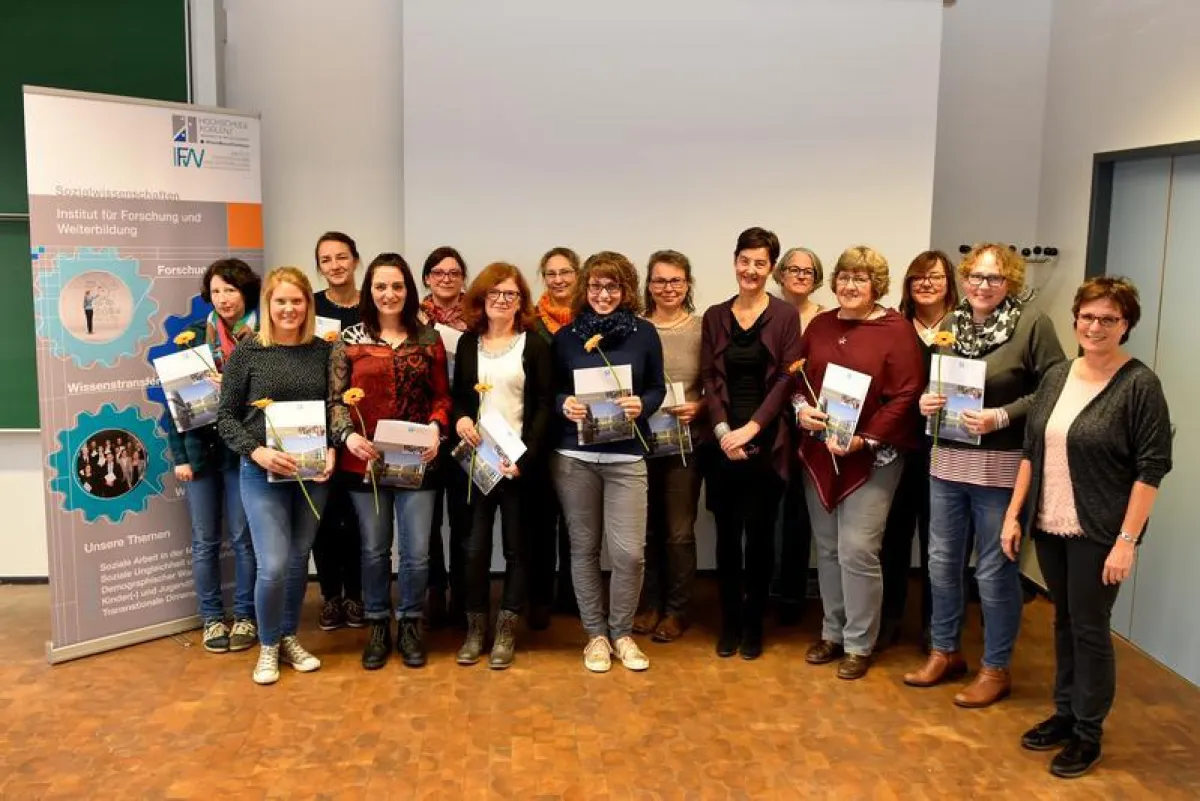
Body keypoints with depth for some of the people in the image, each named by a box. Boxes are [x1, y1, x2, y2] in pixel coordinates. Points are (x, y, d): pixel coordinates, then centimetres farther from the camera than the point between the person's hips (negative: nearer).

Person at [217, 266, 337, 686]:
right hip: (262, 473, -3)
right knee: (273, 566, -7)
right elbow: (225, 416, -3)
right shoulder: (247, 352, -4)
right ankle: (268, 646, 17)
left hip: (312, 473, 3)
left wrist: (332, 450, -10)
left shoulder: (323, 351, 3)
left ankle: (289, 639, 32)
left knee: (298, 561, 12)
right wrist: (257, 452, -18)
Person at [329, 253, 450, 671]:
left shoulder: (428, 338, 4)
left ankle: (410, 625, 25)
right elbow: (336, 399, 1)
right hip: (365, 461, 0)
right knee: (374, 550, 11)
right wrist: (347, 435, -16)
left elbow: (442, 396, 6)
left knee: (416, 552, 3)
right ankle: (377, 626, 28)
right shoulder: (351, 339, 2)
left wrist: (436, 429, -13)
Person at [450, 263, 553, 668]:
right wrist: (460, 418, -11)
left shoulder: (534, 344, 0)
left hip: (519, 459, -2)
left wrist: (526, 457, -15)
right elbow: (458, 396, 13)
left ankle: (506, 631, 16)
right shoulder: (467, 343, 9)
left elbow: (544, 405, -5)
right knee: (475, 545, 4)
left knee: (516, 544, 5)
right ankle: (475, 627, 18)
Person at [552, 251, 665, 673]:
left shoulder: (645, 333, 3)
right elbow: (551, 390, 8)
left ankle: (622, 632, 19)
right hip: (573, 456, 1)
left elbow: (658, 388, 7)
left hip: (626, 456, -1)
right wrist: (564, 404, -13)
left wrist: (641, 405, -14)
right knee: (584, 548, 7)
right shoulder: (566, 336, 4)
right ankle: (595, 633, 24)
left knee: (629, 552, -5)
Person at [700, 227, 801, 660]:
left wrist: (751, 428, -15)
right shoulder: (714, 316, 9)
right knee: (727, 534, 7)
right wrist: (722, 431, -11)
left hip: (766, 443, -2)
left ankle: (754, 625, 18)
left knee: (759, 534, 3)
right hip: (722, 442, 2)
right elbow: (709, 379, 3)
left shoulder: (785, 316, 2)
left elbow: (786, 379, -5)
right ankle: (729, 623, 20)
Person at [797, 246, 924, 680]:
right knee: (827, 549, 12)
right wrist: (801, 408, -6)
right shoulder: (820, 325, 9)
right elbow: (797, 376, 15)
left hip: (872, 458, -5)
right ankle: (832, 632, 28)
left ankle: (859, 644, 12)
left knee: (857, 551, -5)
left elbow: (906, 395, -12)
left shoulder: (896, 329, -7)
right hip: (819, 454, 5)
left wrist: (864, 440, -19)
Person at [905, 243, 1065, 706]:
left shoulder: (1033, 324, -9)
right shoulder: (949, 324, 8)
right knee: (942, 561, 14)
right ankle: (945, 651, 32)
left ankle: (996, 668, 22)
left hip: (1001, 467, -6)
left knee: (995, 570, 5)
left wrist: (1002, 416, -22)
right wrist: (924, 401, -4)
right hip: (946, 460, 6)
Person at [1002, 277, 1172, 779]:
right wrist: (1014, 514, 7)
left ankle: (1089, 733, 20)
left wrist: (1127, 540, -16)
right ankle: (1065, 713, 30)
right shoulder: (1056, 377, 6)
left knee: (1090, 628, 4)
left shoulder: (1139, 385, -11)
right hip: (1050, 527, 5)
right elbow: (1031, 451, 11)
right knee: (1064, 622, 16)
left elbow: (1151, 468, -13)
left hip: (1099, 533, -5)